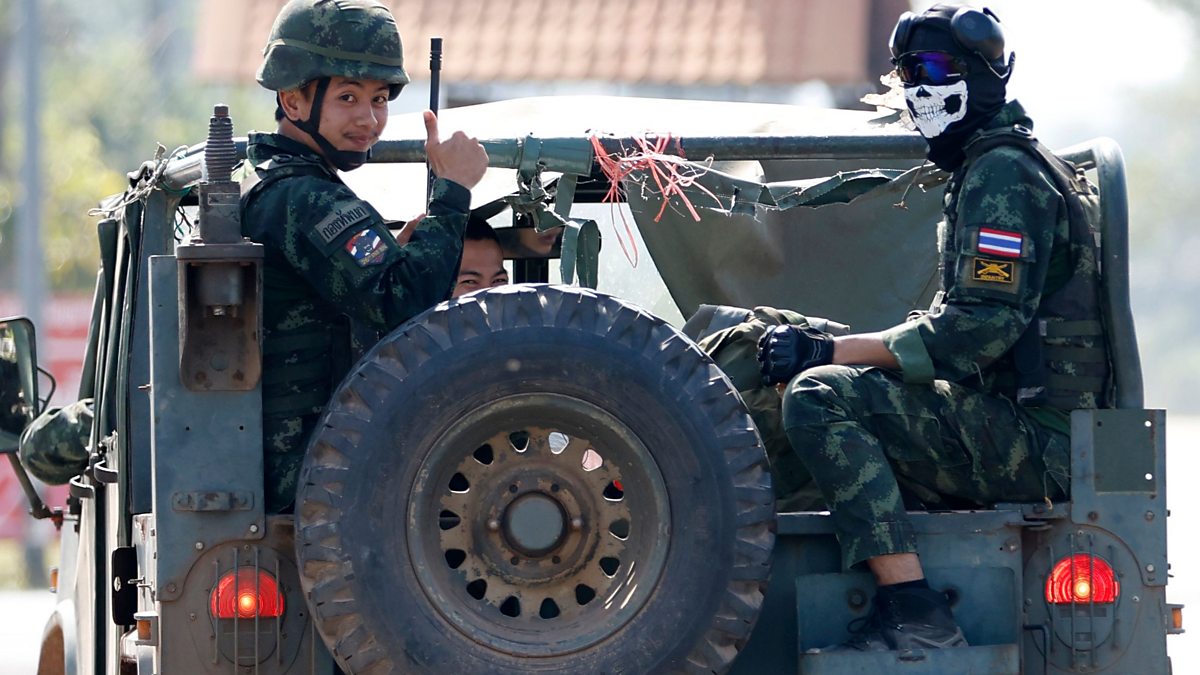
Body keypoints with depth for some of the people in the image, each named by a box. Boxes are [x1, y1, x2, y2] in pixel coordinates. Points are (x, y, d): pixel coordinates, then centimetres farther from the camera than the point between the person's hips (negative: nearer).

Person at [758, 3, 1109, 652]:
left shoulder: (1003, 173, -11)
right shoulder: (987, 168, 22)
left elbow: (981, 328, -21)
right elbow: (961, 319, 24)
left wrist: (833, 352, -19)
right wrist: (855, 350, 10)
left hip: (1034, 439, -11)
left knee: (818, 399, -21)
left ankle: (911, 613, -25)